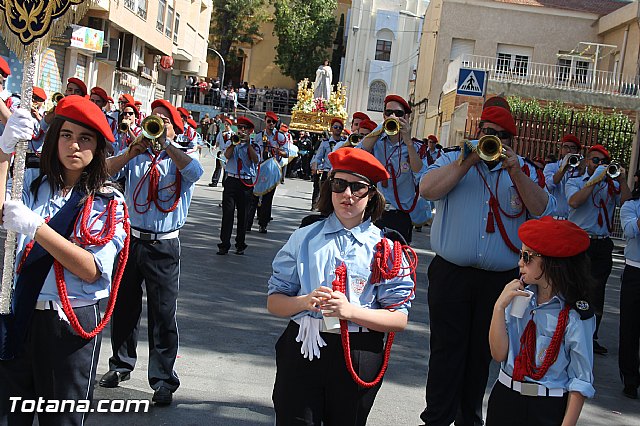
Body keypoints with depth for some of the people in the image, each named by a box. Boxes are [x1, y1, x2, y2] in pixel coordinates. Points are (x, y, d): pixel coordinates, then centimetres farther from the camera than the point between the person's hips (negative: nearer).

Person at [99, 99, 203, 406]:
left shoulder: (180, 159, 1)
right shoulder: (136, 156, 9)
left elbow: (195, 171, -23)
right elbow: (106, 172, -5)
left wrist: (165, 143, -20)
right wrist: (130, 152, -18)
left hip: (164, 246, -3)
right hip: (131, 239, 3)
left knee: (163, 314, -1)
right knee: (124, 306, 15)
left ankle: (163, 380, 7)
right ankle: (121, 364, 34)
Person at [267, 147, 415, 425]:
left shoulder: (387, 248, 0)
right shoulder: (304, 238, 5)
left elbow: (399, 319, -6)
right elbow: (274, 302, 4)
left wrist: (350, 310, -21)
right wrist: (305, 302, -17)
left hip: (359, 359, 0)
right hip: (301, 352, 1)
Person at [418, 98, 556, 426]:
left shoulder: (523, 170, 11)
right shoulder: (453, 159, 7)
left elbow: (544, 211, -3)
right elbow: (428, 189, -12)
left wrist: (515, 172, -14)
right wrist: (471, 159, -15)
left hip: (500, 279, 2)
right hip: (451, 273, -2)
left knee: (481, 353, 12)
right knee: (446, 350, 0)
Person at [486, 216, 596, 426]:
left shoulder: (577, 315, -14)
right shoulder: (518, 296, -3)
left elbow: (581, 381, -11)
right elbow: (499, 354, -6)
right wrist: (499, 307, -15)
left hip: (549, 409, -4)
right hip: (504, 399, 4)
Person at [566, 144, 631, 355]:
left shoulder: (613, 185, 13)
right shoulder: (575, 183, 4)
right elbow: (574, 202, -17)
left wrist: (622, 180, -11)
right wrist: (594, 180, -16)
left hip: (602, 245, 3)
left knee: (597, 293, 7)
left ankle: (591, 338, 17)